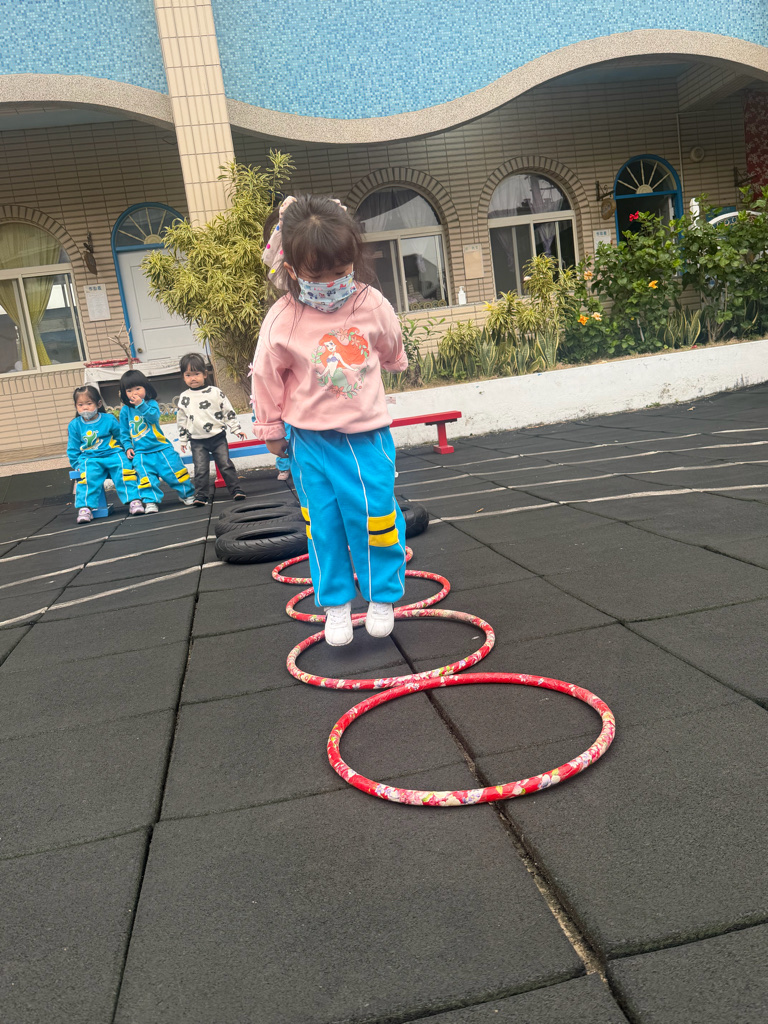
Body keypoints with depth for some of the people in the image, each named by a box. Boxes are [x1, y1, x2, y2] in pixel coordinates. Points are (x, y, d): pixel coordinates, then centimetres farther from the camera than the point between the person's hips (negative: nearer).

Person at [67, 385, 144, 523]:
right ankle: (85, 508, -31)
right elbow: (73, 449, 15)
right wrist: (77, 464, 8)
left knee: (123, 467, -28)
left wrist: (126, 451, 8)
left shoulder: (109, 419, 5)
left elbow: (121, 437, 17)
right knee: (88, 474, -30)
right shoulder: (74, 425, 9)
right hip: (89, 458, 0)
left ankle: (134, 501, -25)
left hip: (113, 454, 0)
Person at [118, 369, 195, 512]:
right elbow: (124, 432, 13)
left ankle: (187, 494, 15)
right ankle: (151, 501, -3)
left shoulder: (151, 403, 1)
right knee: (146, 476, -11)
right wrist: (128, 447, 1)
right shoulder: (125, 410, 7)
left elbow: (153, 417, -19)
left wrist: (141, 405, -25)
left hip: (161, 447, -2)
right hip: (141, 453, 2)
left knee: (173, 471, -1)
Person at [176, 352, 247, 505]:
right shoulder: (184, 398, 5)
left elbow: (228, 411, 3)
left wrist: (236, 429, 0)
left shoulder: (215, 392, -1)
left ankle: (236, 490, 7)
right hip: (197, 441, 1)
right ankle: (200, 495, 6)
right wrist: (183, 440, 13)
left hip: (218, 436, -1)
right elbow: (181, 420, 13)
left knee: (226, 464, 0)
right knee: (200, 469, -1)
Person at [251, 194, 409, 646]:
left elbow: (391, 347, 16)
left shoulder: (372, 304, -7)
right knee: (324, 524, 7)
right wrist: (271, 430, 9)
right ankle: (335, 606, 21)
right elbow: (267, 377, 0)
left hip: (368, 433, 1)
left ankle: (383, 597, 22)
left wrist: (396, 363, 35)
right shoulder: (282, 322, -12)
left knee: (376, 516, 3)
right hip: (311, 439, 0)